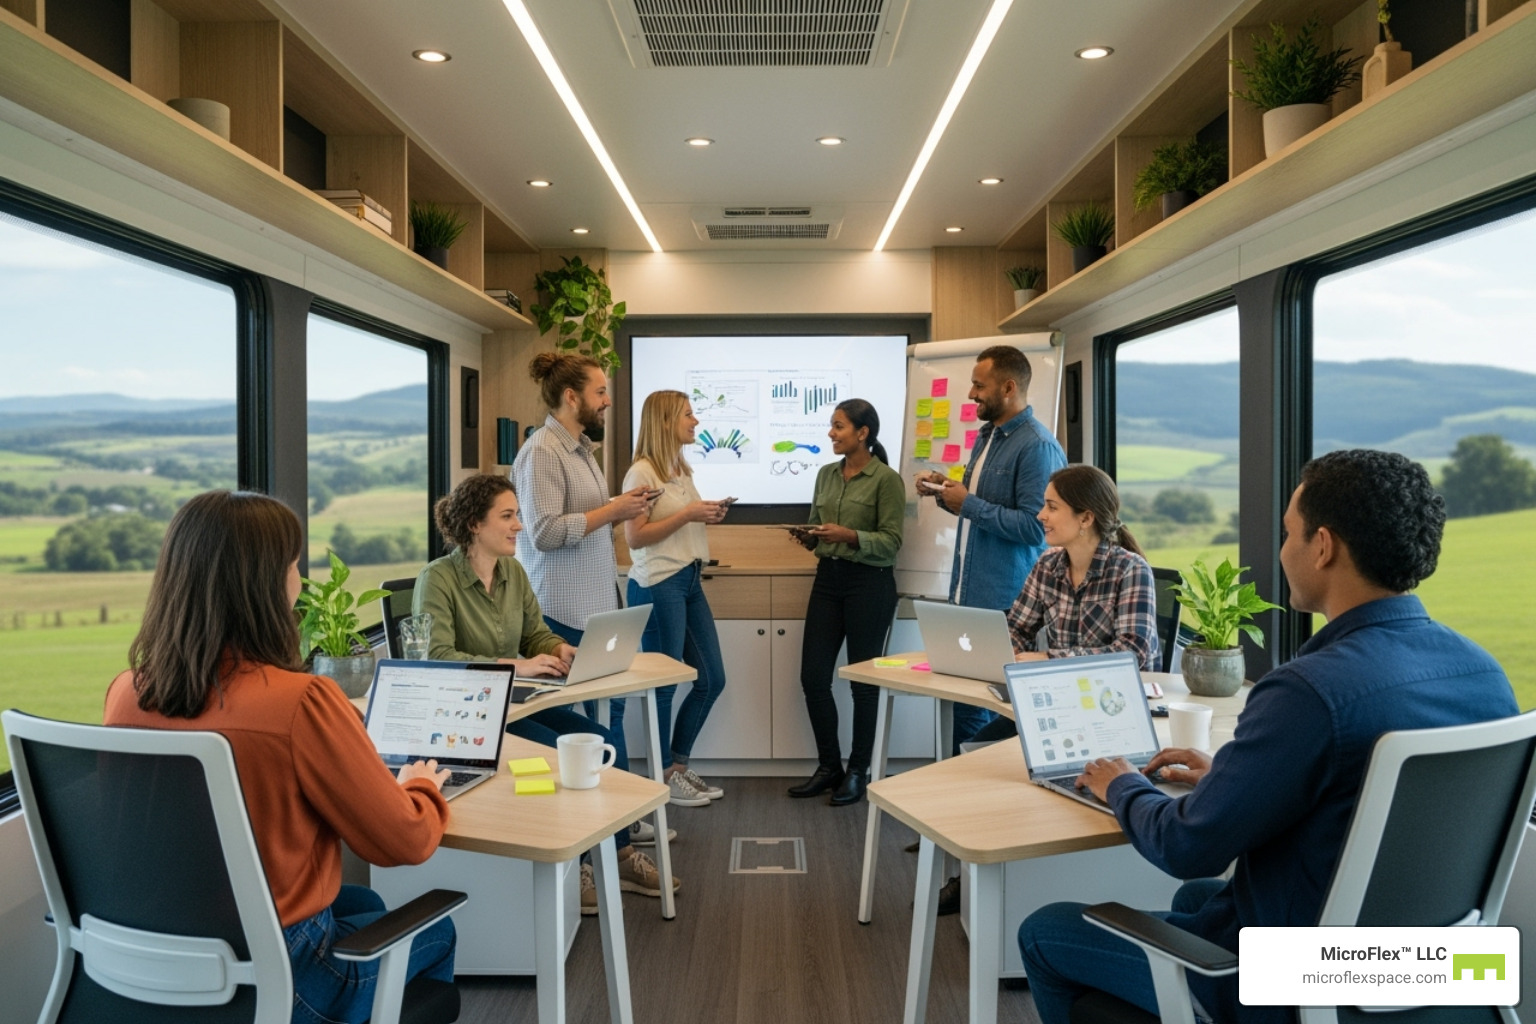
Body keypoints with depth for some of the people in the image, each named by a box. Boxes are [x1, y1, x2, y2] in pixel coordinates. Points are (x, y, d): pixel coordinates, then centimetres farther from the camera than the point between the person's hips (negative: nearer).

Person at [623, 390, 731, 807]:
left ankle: (678, 765, 25)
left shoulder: (683, 470, 14)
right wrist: (687, 514, -19)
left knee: (712, 679, 11)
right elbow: (635, 538, -17)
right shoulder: (642, 473, -12)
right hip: (658, 586, -9)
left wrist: (707, 516, 5)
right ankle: (663, 776, 18)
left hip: (690, 582, 9)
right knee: (663, 683, 3)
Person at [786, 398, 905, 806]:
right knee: (813, 676, 5)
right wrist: (809, 536, -4)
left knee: (863, 680, 4)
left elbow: (891, 541, -11)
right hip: (828, 578, 6)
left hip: (870, 583, -6)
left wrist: (851, 536, -24)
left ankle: (858, 772, 19)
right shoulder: (826, 474, 10)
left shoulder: (886, 479, -9)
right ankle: (829, 766, 21)